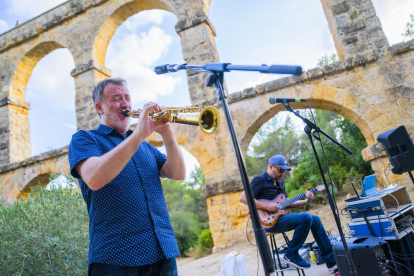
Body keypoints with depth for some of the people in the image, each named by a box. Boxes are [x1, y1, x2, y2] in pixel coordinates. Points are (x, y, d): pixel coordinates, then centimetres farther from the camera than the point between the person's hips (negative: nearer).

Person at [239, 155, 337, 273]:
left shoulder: (279, 182, 20)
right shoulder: (260, 180, -8)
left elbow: (287, 203, 22)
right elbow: (243, 198, -18)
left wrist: (306, 201, 8)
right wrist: (266, 206, -23)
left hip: (280, 217, 9)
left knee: (315, 219, 3)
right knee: (306, 218, -22)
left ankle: (331, 261, 9)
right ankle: (291, 254, -7)